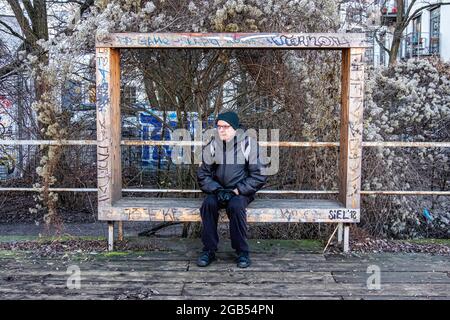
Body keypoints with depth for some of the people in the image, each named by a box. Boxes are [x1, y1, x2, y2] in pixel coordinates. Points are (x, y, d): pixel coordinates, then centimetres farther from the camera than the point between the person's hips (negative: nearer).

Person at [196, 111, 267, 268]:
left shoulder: (248, 144, -8)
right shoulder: (212, 145, 1)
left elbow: (259, 175, -9)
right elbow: (203, 174, 5)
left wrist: (238, 190, -17)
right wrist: (216, 190, -11)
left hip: (241, 191, -3)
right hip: (218, 189, 3)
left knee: (236, 206, -33)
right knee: (208, 204, -27)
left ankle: (242, 251, -16)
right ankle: (209, 250, -16)